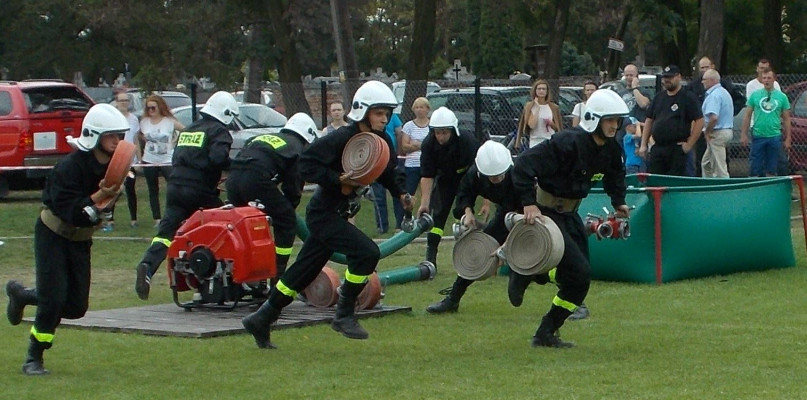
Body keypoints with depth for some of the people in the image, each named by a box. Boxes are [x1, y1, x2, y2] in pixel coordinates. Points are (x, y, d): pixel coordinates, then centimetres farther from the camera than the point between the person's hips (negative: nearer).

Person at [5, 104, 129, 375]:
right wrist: (98, 197, -39)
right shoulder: (69, 167, -26)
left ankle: (19, 294, 30)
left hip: (81, 239, 7)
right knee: (53, 300, -13)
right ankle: (33, 359, 5)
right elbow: (69, 212, -30)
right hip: (53, 234, -7)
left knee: (76, 307, 5)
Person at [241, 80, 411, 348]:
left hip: (338, 215, 9)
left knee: (304, 271, 14)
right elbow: (307, 165, -20)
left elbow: (389, 171, 16)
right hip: (323, 213, -9)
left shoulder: (381, 142, 5)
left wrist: (401, 193, -3)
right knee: (366, 253, -21)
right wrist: (338, 180, -29)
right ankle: (344, 315, -9)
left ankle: (261, 320, 26)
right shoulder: (341, 139, -20)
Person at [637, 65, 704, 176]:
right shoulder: (658, 98, 17)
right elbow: (649, 121, 20)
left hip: (677, 150, -6)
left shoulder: (688, 98, -2)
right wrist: (643, 145, 12)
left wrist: (689, 144, -11)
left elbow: (700, 121, -8)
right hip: (657, 149, 6)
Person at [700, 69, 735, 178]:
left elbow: (714, 117, -30)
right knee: (706, 163, 19)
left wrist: (707, 132, -15)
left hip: (717, 133, -11)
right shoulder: (724, 92, 15)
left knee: (720, 169, -6)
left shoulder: (714, 95, -18)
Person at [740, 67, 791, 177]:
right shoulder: (755, 95, 4)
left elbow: (786, 119, 8)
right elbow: (748, 116, 7)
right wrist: (743, 134, 1)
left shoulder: (782, 97, 5)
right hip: (758, 136, 0)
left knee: (771, 171, 5)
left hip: (774, 136, 0)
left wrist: (788, 138, 3)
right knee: (755, 169, 0)